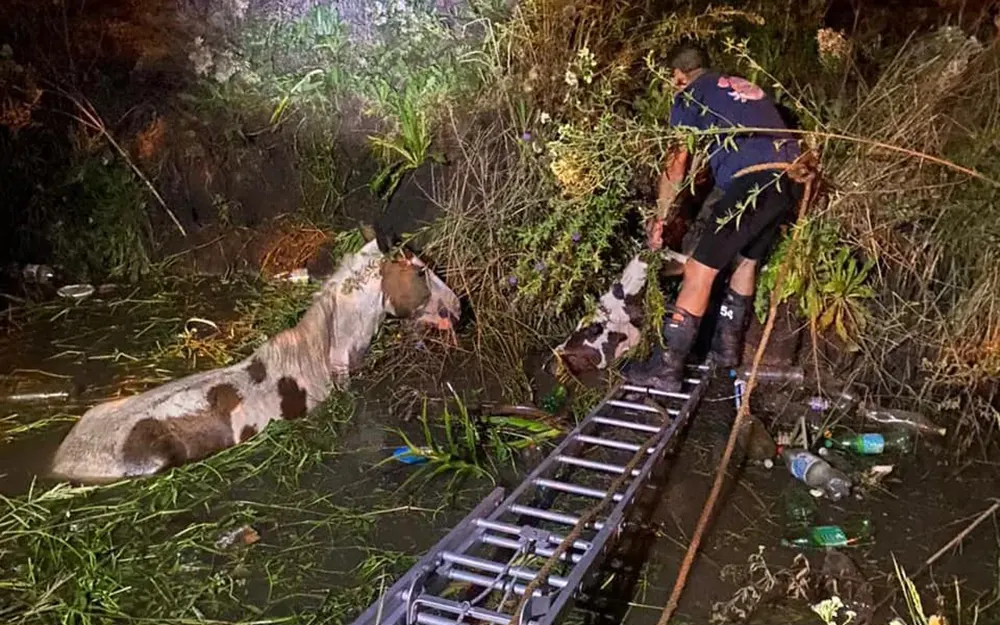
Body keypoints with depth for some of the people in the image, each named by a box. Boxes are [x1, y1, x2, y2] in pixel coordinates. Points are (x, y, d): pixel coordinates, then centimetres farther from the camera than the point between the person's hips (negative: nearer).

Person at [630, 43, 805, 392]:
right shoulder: (745, 87, 32)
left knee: (699, 271, -6)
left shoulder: (691, 95, 12)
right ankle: (726, 348, 33)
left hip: (754, 180, -8)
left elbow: (676, 164, 8)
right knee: (748, 261, 24)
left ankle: (667, 368, -7)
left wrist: (659, 218, 14)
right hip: (791, 176, 8)